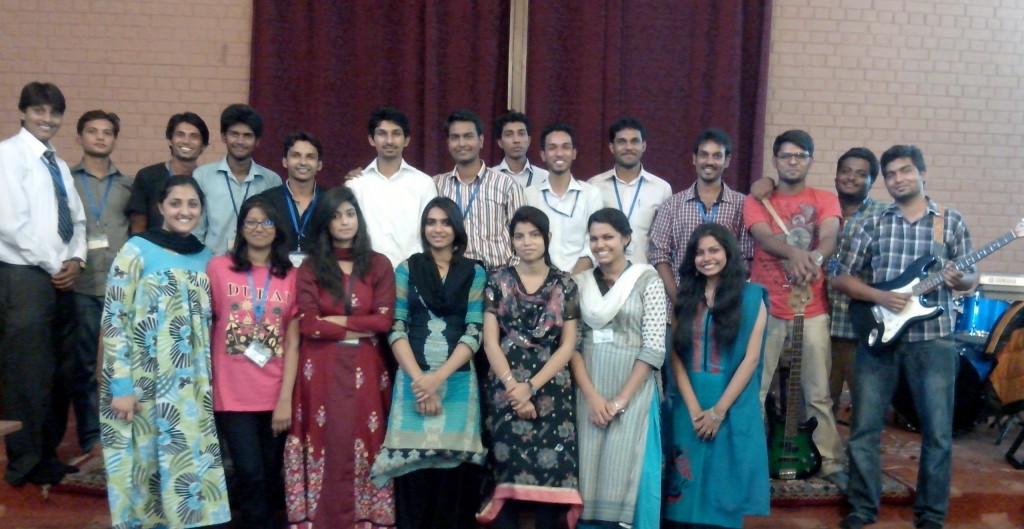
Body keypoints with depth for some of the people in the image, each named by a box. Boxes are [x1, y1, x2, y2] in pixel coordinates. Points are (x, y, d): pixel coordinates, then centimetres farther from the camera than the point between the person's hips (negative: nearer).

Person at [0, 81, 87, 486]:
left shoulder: (58, 165, 18)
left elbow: (76, 220, 16)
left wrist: (75, 260, -3)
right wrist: (54, 265, -11)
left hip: (61, 278, 7)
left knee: (56, 371, 10)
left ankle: (47, 455, 20)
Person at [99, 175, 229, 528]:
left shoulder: (206, 257, 11)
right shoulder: (137, 250, -4)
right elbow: (113, 321, -9)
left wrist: (210, 382, 10)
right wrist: (120, 386, -14)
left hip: (192, 387, 5)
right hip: (143, 385, -4)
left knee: (189, 466, 7)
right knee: (147, 466, 2)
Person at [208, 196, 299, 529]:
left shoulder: (291, 276, 3)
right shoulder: (218, 267, -1)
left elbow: (293, 342, 1)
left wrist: (286, 398, -5)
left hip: (275, 397, 2)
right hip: (232, 395, -2)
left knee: (270, 481, 10)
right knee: (251, 477, -7)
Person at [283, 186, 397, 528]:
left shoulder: (378, 265, 8)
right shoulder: (310, 268, 6)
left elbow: (384, 320, -3)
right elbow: (308, 325, -6)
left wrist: (336, 321, -6)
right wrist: (359, 329, -7)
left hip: (364, 370, 1)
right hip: (320, 371, -1)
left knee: (364, 444, 2)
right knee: (327, 445, 1)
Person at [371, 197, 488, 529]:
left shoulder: (475, 273, 7)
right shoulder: (406, 270, 9)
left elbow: (474, 333, 0)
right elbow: (396, 329, 2)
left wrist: (438, 377, -12)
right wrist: (419, 378, -10)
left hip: (458, 381, 0)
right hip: (413, 380, 0)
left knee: (454, 471, -1)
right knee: (414, 468, -2)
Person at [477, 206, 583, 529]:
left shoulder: (564, 285, 6)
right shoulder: (499, 282, 6)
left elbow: (568, 346, 1)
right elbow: (490, 342, 0)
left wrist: (531, 386, -9)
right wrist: (513, 385, -13)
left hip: (551, 389, 0)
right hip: (506, 387, 0)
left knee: (550, 468, -3)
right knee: (508, 468, -5)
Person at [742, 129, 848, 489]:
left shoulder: (825, 200, 8)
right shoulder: (757, 201, 6)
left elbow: (829, 236, -11)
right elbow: (763, 236, -14)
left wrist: (815, 257, -34)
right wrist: (793, 252, -35)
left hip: (811, 309, 1)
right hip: (766, 306, 0)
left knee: (818, 393, 6)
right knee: (754, 390, 2)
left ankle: (832, 463, 15)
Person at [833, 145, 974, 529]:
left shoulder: (952, 221, 5)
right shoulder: (870, 224, 5)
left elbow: (971, 276, 10)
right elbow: (841, 279, 4)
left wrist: (958, 280, -13)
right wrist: (881, 297, -11)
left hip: (933, 339, 0)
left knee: (938, 433, 3)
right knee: (865, 429, 4)